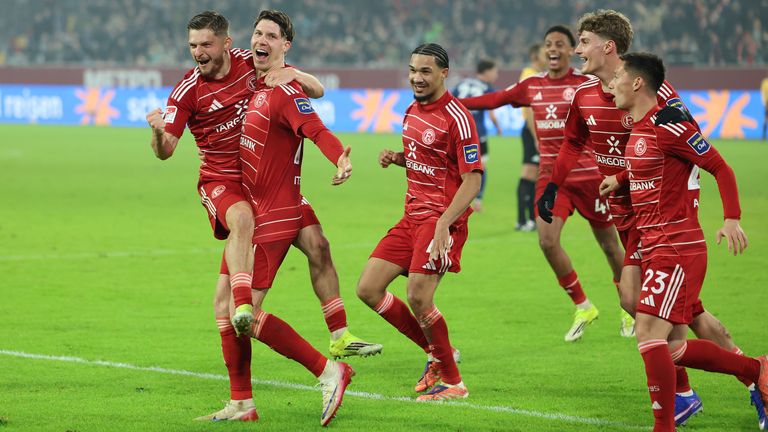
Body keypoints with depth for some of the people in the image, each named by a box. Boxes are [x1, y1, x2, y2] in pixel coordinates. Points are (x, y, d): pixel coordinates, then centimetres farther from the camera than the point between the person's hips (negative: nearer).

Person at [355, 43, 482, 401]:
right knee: (368, 289, 2)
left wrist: (444, 224, -26)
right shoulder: (412, 111, 12)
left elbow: (472, 179, -17)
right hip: (413, 216, 9)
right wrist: (396, 158, 5)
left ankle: (453, 382, 1)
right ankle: (436, 352, 16)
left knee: (418, 298, -17)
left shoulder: (456, 118, -14)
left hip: (442, 218, -9)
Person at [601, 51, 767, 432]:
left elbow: (720, 168, -13)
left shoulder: (667, 126, -15)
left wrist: (731, 219, -22)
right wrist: (619, 179, 21)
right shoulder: (637, 129, 13)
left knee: (650, 332, -18)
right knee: (674, 348, 9)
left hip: (677, 248, -10)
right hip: (654, 247, 10)